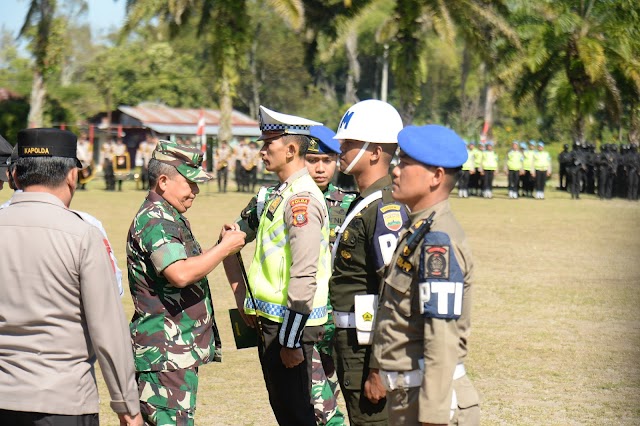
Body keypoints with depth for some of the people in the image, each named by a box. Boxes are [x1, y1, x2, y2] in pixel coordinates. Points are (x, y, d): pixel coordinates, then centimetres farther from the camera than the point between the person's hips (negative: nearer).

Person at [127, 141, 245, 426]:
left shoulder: (171, 218, 19)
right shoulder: (155, 220, -15)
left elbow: (190, 267, 28)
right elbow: (180, 273, -29)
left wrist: (222, 245, 12)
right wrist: (225, 247, -18)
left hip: (179, 350, 11)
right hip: (165, 352, -11)